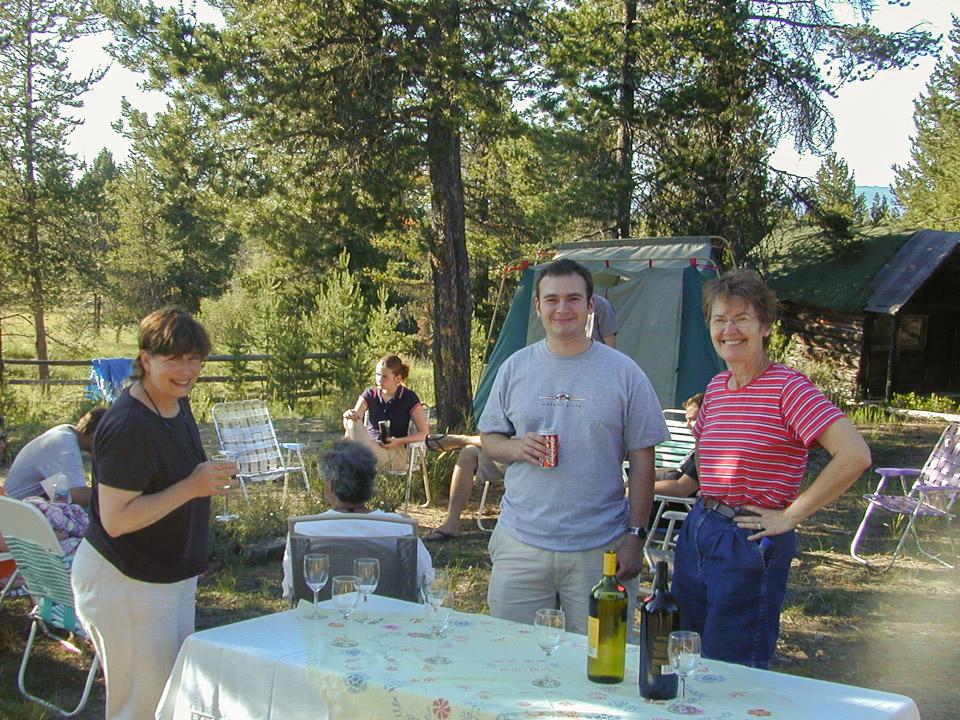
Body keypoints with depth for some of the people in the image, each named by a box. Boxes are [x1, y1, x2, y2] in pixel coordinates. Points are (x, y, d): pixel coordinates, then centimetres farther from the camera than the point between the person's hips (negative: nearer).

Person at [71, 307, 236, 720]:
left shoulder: (177, 404, 5)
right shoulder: (128, 427, -25)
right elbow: (116, 520, -27)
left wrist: (210, 476, 9)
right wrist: (191, 488, -28)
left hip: (171, 575, 10)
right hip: (125, 582, -10)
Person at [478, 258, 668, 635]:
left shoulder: (624, 373, 0)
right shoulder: (515, 367, 6)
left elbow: (642, 461, 1)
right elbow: (488, 438, 13)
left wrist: (636, 535, -5)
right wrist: (515, 448, -10)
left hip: (600, 550, -2)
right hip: (520, 545, 2)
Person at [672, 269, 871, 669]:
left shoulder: (788, 388, -14)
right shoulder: (716, 388, 9)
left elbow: (855, 455, -25)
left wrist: (791, 516, -19)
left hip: (750, 545, -7)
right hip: (697, 531, 8)